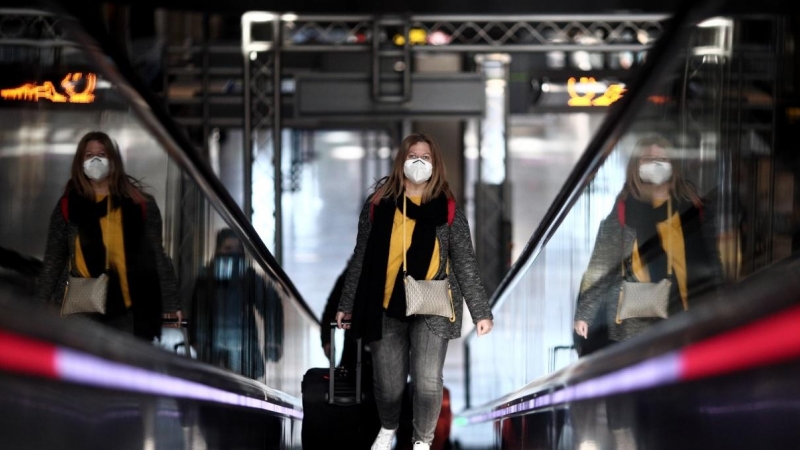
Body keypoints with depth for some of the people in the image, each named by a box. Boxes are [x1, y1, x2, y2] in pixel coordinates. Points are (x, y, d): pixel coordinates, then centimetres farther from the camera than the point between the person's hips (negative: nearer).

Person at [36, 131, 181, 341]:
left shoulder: (139, 204, 5)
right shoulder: (68, 206, 8)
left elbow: (156, 256, 7)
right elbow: (53, 260, 10)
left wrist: (171, 303, 3)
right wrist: (41, 307, 5)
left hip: (129, 310, 0)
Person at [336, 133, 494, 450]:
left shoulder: (447, 210, 1)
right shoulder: (378, 205, 4)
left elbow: (465, 264, 1)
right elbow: (361, 259, 9)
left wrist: (481, 311, -4)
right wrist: (347, 304, 10)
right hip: (385, 308, 1)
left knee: (428, 383, -9)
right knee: (388, 385, 6)